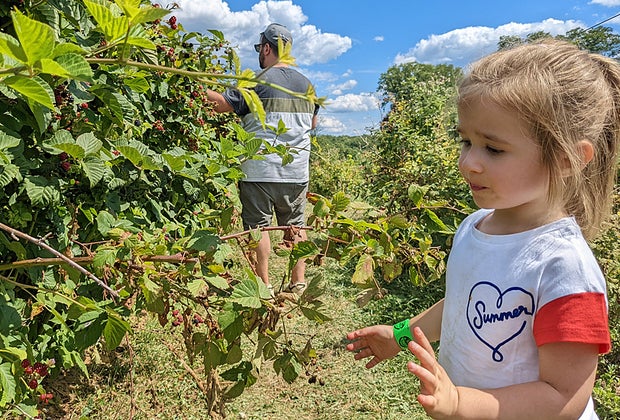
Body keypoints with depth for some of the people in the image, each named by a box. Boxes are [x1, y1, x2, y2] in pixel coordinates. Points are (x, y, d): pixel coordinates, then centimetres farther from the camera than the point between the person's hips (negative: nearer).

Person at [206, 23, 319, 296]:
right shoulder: (307, 84, 12)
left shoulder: (258, 81, -6)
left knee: (258, 225, 4)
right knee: (295, 226, 12)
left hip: (260, 170, -5)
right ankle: (299, 283, 15)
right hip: (297, 171, 5)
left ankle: (264, 285, 8)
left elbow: (222, 104, -5)